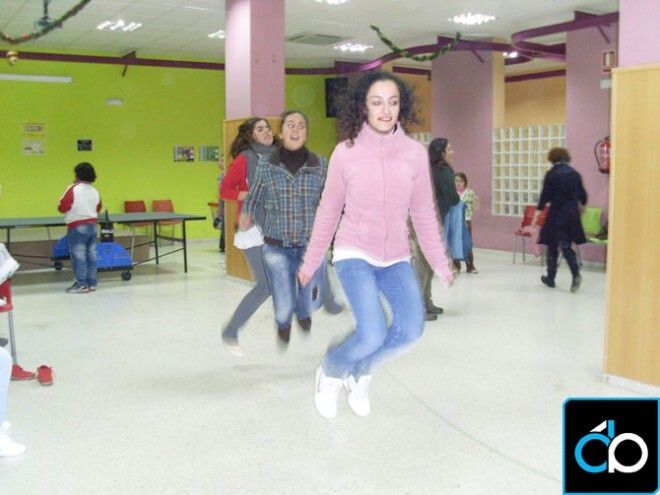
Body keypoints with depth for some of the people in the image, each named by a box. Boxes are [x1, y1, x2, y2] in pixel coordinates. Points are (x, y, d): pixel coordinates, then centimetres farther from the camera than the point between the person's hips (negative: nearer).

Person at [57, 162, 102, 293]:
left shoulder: (73, 189, -12)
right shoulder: (95, 192, 6)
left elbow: (62, 207, -10)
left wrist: (73, 209, 9)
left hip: (77, 227, -6)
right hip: (92, 226, 6)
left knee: (78, 256, 0)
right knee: (91, 255, 9)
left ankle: (81, 284, 2)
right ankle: (91, 283, 14)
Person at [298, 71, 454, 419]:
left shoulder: (415, 153, -2)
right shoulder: (345, 153, -6)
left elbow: (423, 213, 7)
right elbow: (328, 212, 3)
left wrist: (441, 264, 10)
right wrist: (310, 263, 8)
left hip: (396, 259, 3)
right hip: (354, 254, -3)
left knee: (410, 330, -16)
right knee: (372, 335, -19)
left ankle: (359, 373, 16)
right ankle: (330, 372, 16)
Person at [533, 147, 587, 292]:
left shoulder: (551, 174, -7)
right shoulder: (575, 174, 6)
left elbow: (545, 196, -9)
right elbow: (582, 196, 12)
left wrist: (537, 213, -3)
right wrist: (581, 205, 34)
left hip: (557, 213, -4)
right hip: (572, 214, 4)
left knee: (553, 245, 7)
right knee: (566, 246, 10)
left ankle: (551, 277, 14)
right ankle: (576, 274, -8)